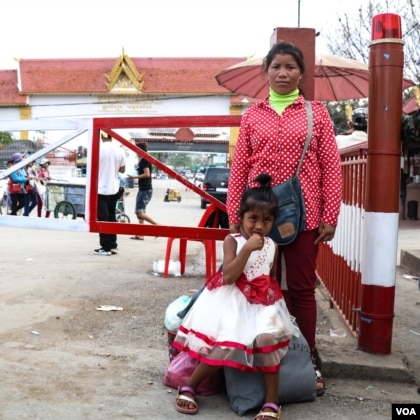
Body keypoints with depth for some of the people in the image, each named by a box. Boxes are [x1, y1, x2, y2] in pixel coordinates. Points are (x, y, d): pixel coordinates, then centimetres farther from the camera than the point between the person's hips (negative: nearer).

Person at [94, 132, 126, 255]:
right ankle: (113, 246, 17)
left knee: (103, 218, 1)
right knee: (111, 217, 15)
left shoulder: (98, 149, -12)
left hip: (101, 189, -4)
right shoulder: (120, 150, 0)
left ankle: (106, 248, 1)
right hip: (114, 189, 4)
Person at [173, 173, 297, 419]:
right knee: (223, 345, -17)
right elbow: (228, 276, -17)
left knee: (269, 340, -22)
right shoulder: (233, 241, -4)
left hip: (262, 303, 3)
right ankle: (189, 387, 9)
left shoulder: (272, 246, 9)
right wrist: (248, 249, -22)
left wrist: (274, 303, 0)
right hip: (232, 301, -3)